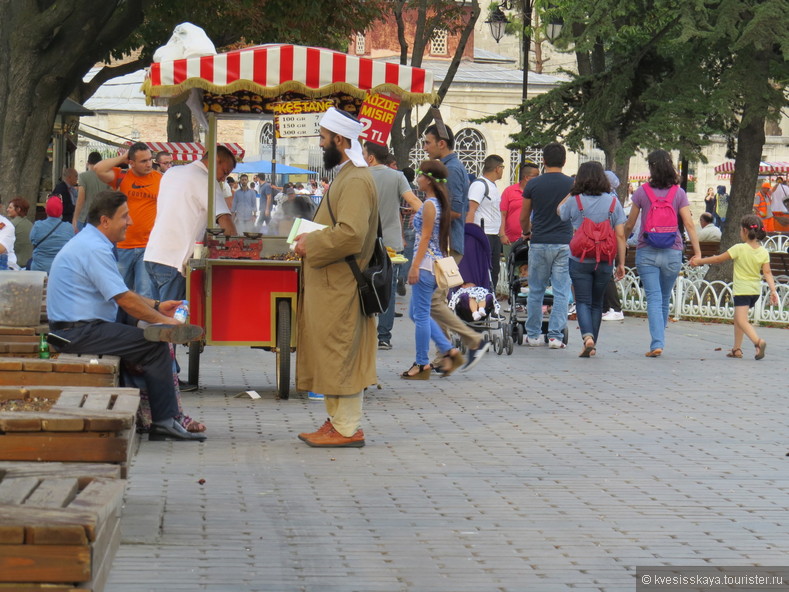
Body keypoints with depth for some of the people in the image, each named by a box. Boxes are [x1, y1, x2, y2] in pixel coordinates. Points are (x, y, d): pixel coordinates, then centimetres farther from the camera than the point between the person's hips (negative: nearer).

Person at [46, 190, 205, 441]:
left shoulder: (88, 242, 18)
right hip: (79, 333, -11)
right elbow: (125, 300, -18)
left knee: (154, 343, 9)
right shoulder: (94, 249, -17)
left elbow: (120, 293, 24)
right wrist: (162, 320, -7)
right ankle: (164, 423, -13)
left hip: (74, 329, 11)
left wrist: (157, 306, 18)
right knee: (155, 345, -16)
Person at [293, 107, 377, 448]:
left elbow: (350, 235, -28)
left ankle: (348, 429, 0)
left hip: (341, 288, -11)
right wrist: (311, 239, 10)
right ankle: (337, 420, 20)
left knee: (340, 355, -5)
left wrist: (311, 245, -16)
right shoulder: (345, 176, 16)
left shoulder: (356, 181, -18)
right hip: (331, 285, 11)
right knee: (332, 355, 14)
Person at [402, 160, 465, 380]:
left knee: (420, 315, -2)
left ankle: (422, 364, 3)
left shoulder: (429, 205, -13)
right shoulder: (440, 203, 15)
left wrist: (415, 266, -16)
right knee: (416, 313, 15)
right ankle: (449, 351, 12)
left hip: (426, 263, -10)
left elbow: (425, 237, -16)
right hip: (437, 262, 10)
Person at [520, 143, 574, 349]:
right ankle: (556, 336, -2)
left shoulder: (533, 184, -2)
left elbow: (523, 218, 7)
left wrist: (527, 232, 28)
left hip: (539, 243, 1)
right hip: (564, 243, 0)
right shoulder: (572, 185, -1)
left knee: (536, 291, 10)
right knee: (561, 292, 2)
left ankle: (533, 335, 14)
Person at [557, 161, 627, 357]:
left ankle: (587, 336, -21)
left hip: (580, 260, -2)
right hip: (605, 261, 2)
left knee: (583, 301, 2)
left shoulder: (575, 201, -7)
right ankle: (592, 345, 18)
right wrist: (621, 263, 4)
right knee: (597, 302, 15)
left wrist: (572, 192, 19)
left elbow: (559, 211, 15)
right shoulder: (613, 201, -1)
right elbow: (620, 235, -1)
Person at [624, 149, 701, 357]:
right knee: (665, 299, 16)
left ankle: (657, 343, -18)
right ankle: (659, 340, 26)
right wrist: (697, 251, -1)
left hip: (646, 252, -2)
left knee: (653, 299, -5)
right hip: (672, 253, 2)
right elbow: (689, 224, -4)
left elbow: (629, 225, 5)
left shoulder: (642, 191, -2)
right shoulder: (678, 193, 1)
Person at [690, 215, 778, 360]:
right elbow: (767, 273, -7)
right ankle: (737, 349, 23)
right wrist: (773, 290, -6)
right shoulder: (764, 252, 0)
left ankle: (758, 341, -35)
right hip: (756, 290, 7)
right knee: (738, 317, 21)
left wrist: (700, 261, 6)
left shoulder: (739, 249, -14)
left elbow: (718, 259, -5)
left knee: (742, 321, -11)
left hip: (742, 290, -6)